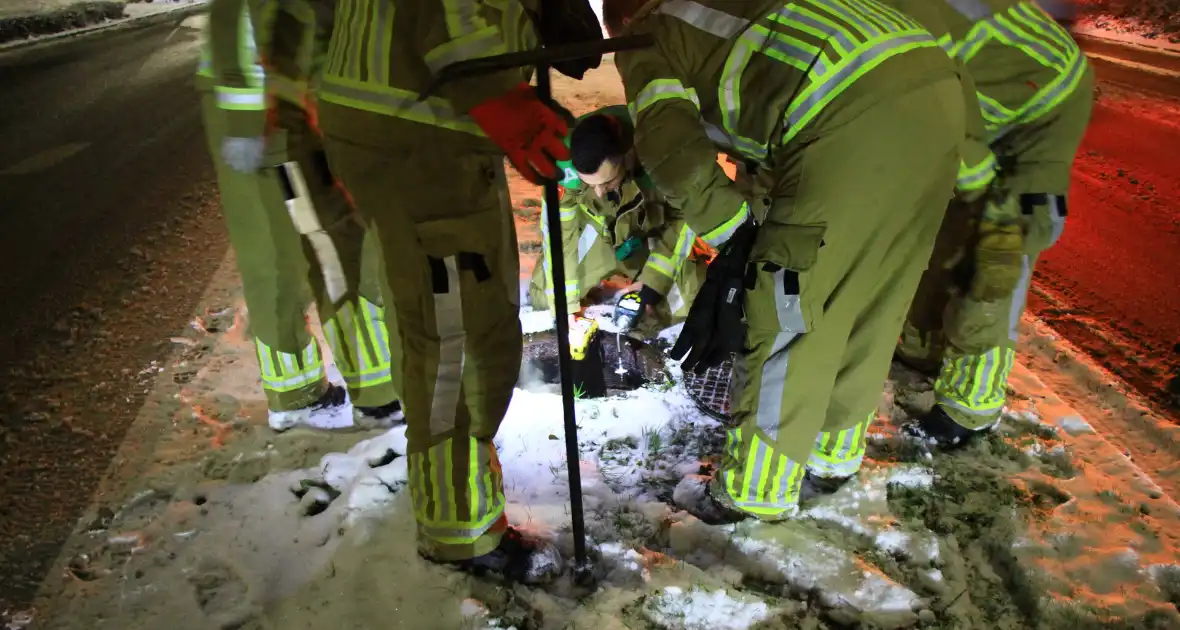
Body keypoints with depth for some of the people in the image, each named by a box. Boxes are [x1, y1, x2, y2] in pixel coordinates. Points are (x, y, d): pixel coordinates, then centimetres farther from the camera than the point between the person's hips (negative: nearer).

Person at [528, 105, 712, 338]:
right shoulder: (565, 162, -35)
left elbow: (685, 218, -21)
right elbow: (559, 234, -24)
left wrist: (654, 282, -25)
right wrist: (565, 307, -23)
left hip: (652, 234, -1)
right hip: (597, 231, 1)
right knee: (543, 297, -5)